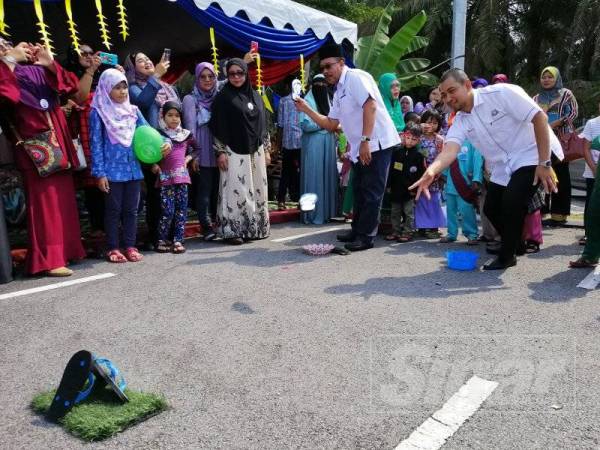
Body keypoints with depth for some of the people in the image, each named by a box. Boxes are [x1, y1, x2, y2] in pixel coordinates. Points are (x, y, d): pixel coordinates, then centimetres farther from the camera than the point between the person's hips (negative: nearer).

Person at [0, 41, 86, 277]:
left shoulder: (36, 70, 14)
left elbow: (72, 87, 10)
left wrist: (50, 63, 2)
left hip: (58, 142, 6)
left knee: (64, 197, 9)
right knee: (45, 200, -7)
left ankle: (67, 249, 19)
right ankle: (49, 259, -3)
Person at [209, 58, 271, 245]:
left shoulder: (255, 95, 14)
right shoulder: (223, 97, -1)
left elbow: (263, 124, 16)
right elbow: (217, 128, -5)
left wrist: (266, 149, 12)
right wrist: (220, 152, -11)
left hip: (255, 151, 5)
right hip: (234, 152, -5)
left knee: (256, 189, 6)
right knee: (236, 190, -6)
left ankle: (256, 227, 16)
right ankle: (233, 230, 0)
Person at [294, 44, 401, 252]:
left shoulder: (355, 77, -9)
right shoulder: (338, 93, 19)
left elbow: (370, 106, -21)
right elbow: (331, 124, 20)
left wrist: (365, 141, -25)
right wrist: (307, 110, 11)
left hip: (376, 144, -10)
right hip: (359, 149, 10)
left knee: (371, 192, -4)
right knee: (360, 190, 15)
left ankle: (366, 236, 2)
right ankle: (357, 230, 26)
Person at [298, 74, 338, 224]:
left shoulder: (329, 102, 16)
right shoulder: (307, 101, -3)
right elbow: (306, 125, -15)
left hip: (328, 146, 6)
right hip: (313, 147, -6)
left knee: (328, 177, 6)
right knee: (314, 177, -6)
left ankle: (327, 211, 13)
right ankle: (314, 214, -2)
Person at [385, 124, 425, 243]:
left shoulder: (418, 155, -4)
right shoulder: (397, 152, 4)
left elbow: (420, 174, -5)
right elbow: (390, 169, 5)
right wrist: (389, 185, 3)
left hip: (409, 190, -4)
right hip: (396, 188, 4)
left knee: (409, 212, 3)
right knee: (395, 212, 11)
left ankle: (408, 232, 11)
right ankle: (396, 231, 21)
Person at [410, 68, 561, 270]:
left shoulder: (501, 93, -18)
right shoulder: (460, 121, -2)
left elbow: (540, 117, -19)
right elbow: (449, 149, -21)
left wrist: (544, 163, -22)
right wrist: (431, 171, -44)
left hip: (532, 156, -7)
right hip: (503, 166, 7)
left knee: (511, 205, -20)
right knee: (492, 208, 6)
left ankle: (507, 256, 0)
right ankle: (514, 243, 31)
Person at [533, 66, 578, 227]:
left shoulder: (566, 94, 7)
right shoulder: (536, 98, 18)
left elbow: (573, 113, -3)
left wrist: (554, 124, -14)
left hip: (561, 139, -3)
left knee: (561, 176, -4)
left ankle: (559, 214, -3)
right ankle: (541, 212, 3)